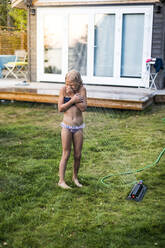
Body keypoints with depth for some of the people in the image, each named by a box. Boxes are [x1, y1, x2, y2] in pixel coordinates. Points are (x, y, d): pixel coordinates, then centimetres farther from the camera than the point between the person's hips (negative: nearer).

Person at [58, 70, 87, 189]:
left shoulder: (82, 89, -4)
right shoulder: (63, 89, -6)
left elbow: (83, 107, -14)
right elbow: (60, 108, -8)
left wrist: (72, 94, -17)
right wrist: (73, 100, -17)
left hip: (78, 127, 2)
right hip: (67, 126, -1)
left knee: (78, 155, 8)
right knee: (66, 154, 1)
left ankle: (75, 177, 29)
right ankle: (61, 180, 10)